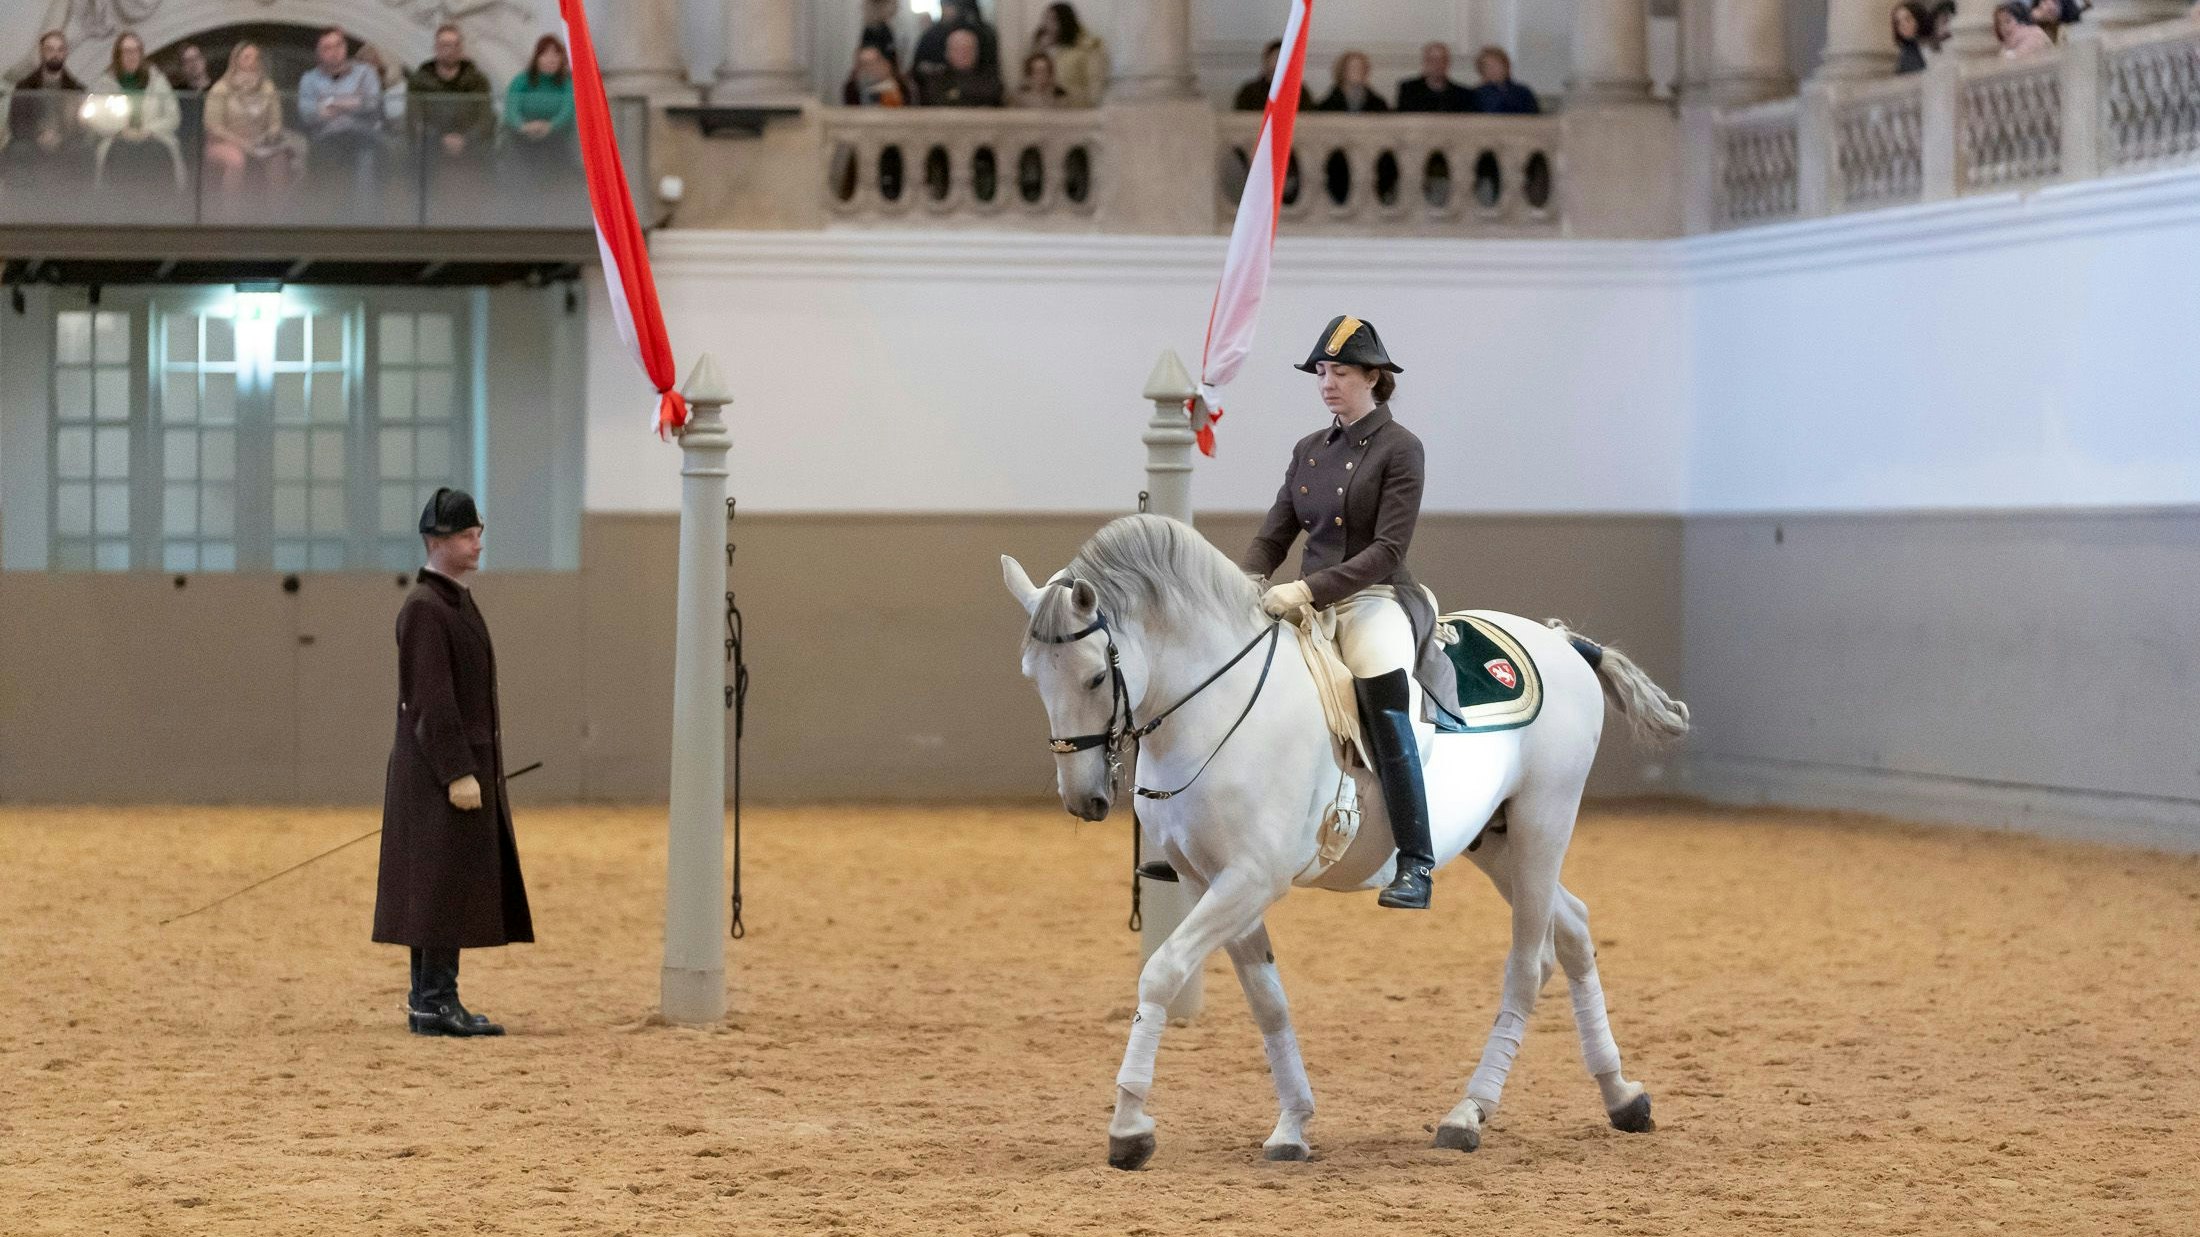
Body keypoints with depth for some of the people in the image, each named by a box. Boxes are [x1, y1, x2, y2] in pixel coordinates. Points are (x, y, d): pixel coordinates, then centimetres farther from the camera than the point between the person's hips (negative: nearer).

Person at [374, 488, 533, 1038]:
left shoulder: (456, 603, 17)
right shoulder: (424, 609, -15)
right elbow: (430, 700, -20)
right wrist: (459, 775, -23)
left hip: (462, 765, 10)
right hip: (442, 770, -10)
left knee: (452, 886, 9)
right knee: (445, 884, -9)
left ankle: (430, 1001, 11)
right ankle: (435, 1003, -8)